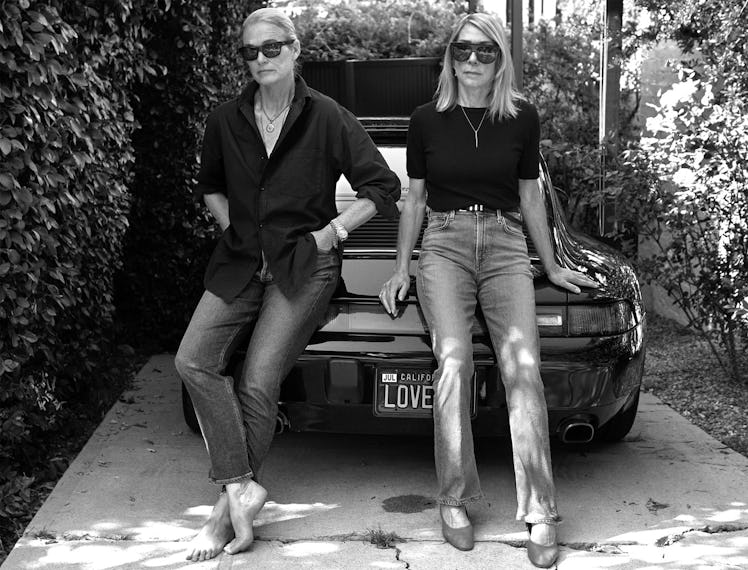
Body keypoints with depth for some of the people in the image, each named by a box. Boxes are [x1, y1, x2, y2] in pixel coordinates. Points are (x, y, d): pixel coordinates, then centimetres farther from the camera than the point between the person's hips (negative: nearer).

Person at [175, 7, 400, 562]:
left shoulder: (326, 117, -5)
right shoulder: (226, 121, 7)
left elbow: (383, 187, -3)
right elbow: (210, 184, 25)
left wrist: (330, 232, -6)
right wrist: (232, 229, 10)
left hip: (305, 266, -4)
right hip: (240, 261, 5)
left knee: (257, 385, -12)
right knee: (194, 360, -15)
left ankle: (229, 507, 2)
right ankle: (243, 486, -10)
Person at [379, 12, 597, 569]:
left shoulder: (522, 117, 9)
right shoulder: (427, 120, 9)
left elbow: (531, 196, 16)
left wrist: (552, 265, 20)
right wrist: (401, 269, 11)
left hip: (506, 246, 0)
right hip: (444, 244, 0)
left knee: (523, 365, -17)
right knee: (454, 360, -22)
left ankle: (541, 514, -15)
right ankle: (455, 500, -12)